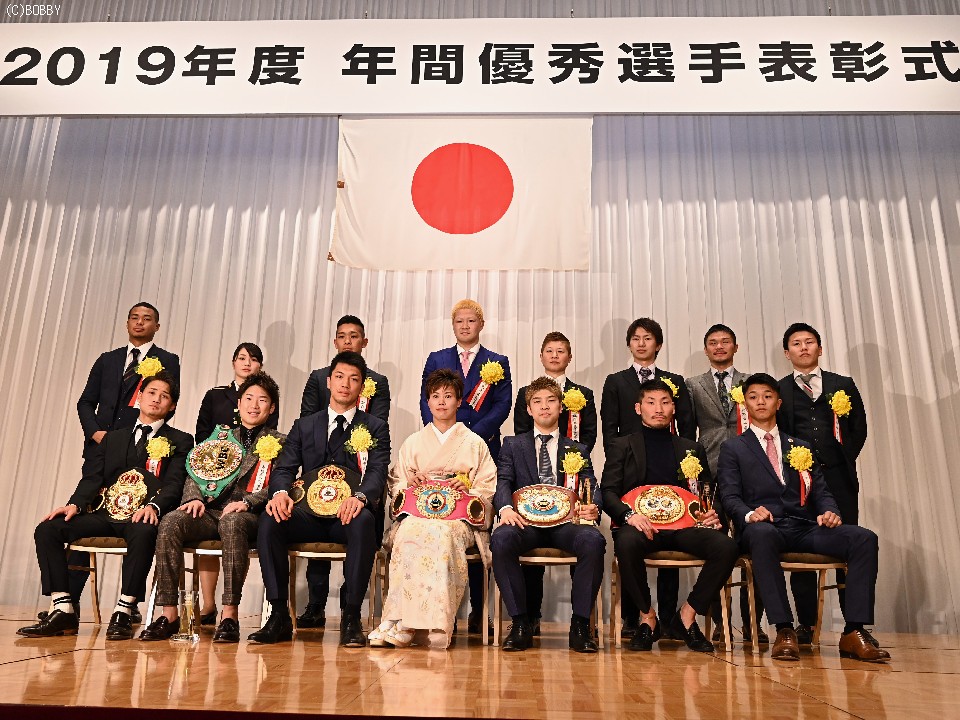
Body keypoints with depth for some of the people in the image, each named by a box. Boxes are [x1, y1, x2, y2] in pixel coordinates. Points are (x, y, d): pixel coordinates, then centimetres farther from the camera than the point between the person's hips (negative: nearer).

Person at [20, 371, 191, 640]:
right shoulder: (113, 437, 24)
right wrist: (75, 504, -7)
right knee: (48, 528, -15)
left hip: (142, 517, -5)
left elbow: (174, 484, -4)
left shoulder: (179, 442, 11)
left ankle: (123, 612, -29)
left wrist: (154, 506, -25)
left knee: (143, 532, -39)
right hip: (106, 513, 5)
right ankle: (63, 610, -13)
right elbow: (92, 478, 13)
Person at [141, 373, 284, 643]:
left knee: (231, 523, -39)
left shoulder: (279, 443, 14)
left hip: (246, 516, -4)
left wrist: (247, 502, -16)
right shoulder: (220, 436, 26)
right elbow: (195, 474, 18)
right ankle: (169, 614, -23)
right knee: (170, 522, -27)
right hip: (209, 511, 4)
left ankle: (230, 616, -36)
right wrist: (194, 498, -3)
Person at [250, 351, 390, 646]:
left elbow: (377, 472, -5)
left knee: (363, 520, -36)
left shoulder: (375, 428, 11)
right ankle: (279, 616, -17)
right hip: (309, 514, 3)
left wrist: (360, 497, -29)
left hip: (349, 514, -2)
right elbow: (284, 467, 7)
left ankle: (351, 617, -26)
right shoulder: (304, 426, 19)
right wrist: (280, 492, -18)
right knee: (269, 520, -27)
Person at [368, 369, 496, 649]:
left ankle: (401, 624, -37)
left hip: (459, 516, -1)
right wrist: (410, 484, -4)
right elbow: (394, 485, 18)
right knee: (409, 531, -36)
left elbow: (489, 489, 10)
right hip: (417, 513, 2)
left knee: (441, 532, -38)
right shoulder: (412, 443, 22)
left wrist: (467, 490, -10)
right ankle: (402, 623, -34)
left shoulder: (475, 443, 17)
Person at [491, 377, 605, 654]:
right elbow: (503, 481, 5)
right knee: (501, 539, -34)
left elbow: (592, 488, 12)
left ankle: (580, 624, -18)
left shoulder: (577, 450, 22)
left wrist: (593, 508, -13)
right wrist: (505, 508, -18)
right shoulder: (513, 445, 19)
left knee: (593, 540, -32)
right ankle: (520, 623, -20)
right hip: (526, 521, 0)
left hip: (566, 521, 1)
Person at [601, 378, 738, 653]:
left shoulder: (692, 449, 24)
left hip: (683, 524, 2)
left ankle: (687, 615, -6)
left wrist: (712, 514, -3)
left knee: (726, 546, -27)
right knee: (626, 543, -37)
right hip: (641, 525, -2)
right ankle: (647, 617, -11)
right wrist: (629, 515, -16)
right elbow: (608, 491, 5)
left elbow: (709, 493, 22)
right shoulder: (622, 446, 16)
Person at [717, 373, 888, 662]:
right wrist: (749, 514, -20)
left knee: (864, 538, -23)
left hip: (804, 529, 4)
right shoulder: (733, 448, 15)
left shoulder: (801, 447, 26)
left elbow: (821, 491, 18)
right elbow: (730, 496, 2)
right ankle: (784, 630, -36)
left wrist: (829, 512, -6)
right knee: (761, 534, -41)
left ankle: (854, 631, -22)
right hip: (764, 528, -4)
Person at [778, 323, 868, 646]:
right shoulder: (777, 391, 10)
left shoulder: (843, 385, 14)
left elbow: (859, 427, 12)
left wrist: (844, 461, 5)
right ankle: (806, 624, 7)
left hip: (839, 477, 1)